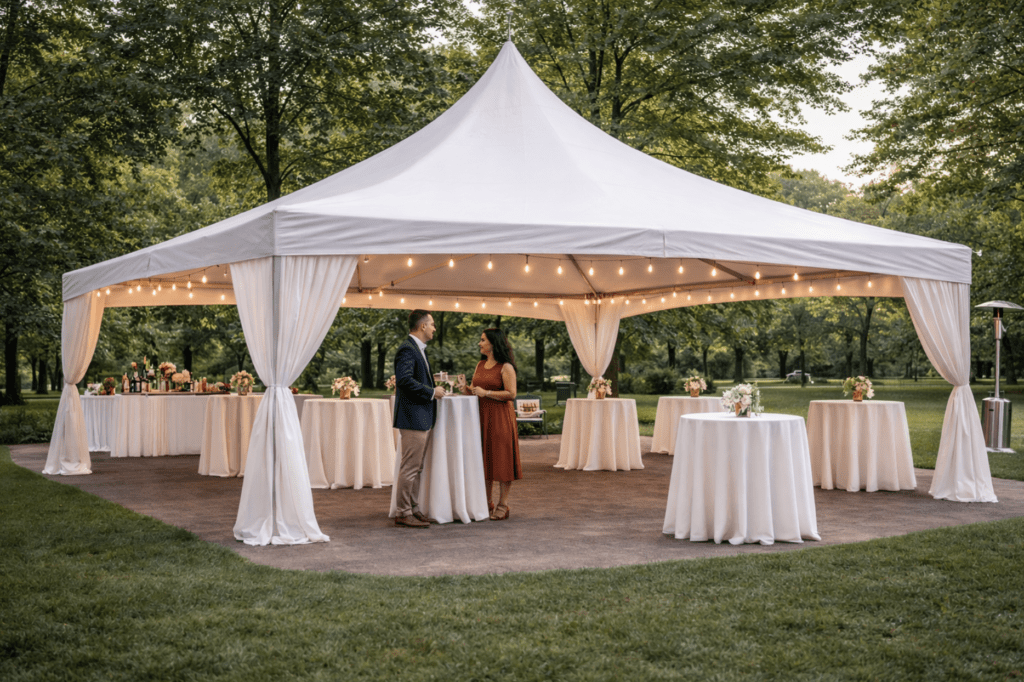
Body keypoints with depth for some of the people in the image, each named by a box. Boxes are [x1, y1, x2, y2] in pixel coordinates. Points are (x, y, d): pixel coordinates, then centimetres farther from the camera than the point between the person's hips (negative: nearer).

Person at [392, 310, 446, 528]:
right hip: (413, 418, -11)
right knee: (410, 467, -5)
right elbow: (405, 380, -25)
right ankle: (403, 513, 1)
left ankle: (413, 509, 22)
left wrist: (432, 386, 12)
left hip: (422, 419, 11)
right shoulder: (407, 349, -15)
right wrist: (432, 392, -18)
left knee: (416, 468, 15)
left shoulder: (418, 349, 18)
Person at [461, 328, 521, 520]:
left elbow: (511, 394, -15)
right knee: (485, 460, 11)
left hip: (500, 417, -7)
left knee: (501, 460, -2)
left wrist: (486, 392, -18)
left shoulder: (505, 367, -9)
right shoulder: (480, 365, 14)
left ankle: (503, 506, 4)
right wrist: (468, 390, -1)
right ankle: (487, 503, 20)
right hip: (482, 417, 7)